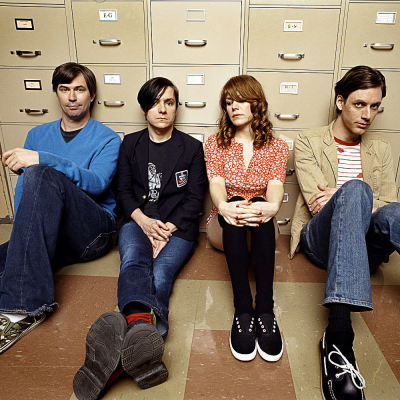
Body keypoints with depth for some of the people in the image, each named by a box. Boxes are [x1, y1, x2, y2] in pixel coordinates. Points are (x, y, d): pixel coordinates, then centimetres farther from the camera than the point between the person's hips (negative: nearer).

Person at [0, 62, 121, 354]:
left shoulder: (107, 139, 8)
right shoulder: (38, 135, 21)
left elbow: (97, 183, -13)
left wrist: (41, 160, -25)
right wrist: (24, 235, -5)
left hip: (93, 231, -2)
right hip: (46, 235, 2)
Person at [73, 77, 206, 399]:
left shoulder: (192, 147, 10)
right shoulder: (130, 144, 16)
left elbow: (195, 198, 3)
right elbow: (123, 191, 10)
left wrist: (167, 229, -12)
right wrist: (143, 221, -10)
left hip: (177, 227, 0)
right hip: (138, 222, 1)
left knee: (161, 274, -30)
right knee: (133, 263, -34)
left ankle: (121, 353, -55)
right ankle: (141, 325, -65)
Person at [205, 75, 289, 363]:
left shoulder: (277, 147, 7)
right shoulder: (216, 144, 8)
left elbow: (275, 186, -11)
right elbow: (216, 183, -10)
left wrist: (271, 205, -37)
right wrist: (223, 205, -35)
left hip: (261, 228, 0)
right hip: (224, 228, 0)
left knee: (260, 209, -34)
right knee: (234, 206, -34)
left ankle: (265, 310, -42)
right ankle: (243, 309, -42)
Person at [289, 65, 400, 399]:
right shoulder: (308, 142, 7)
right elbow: (317, 204, -4)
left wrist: (341, 197, -11)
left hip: (365, 246, 3)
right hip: (320, 240, -3)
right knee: (355, 188, -36)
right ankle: (338, 337, -48)